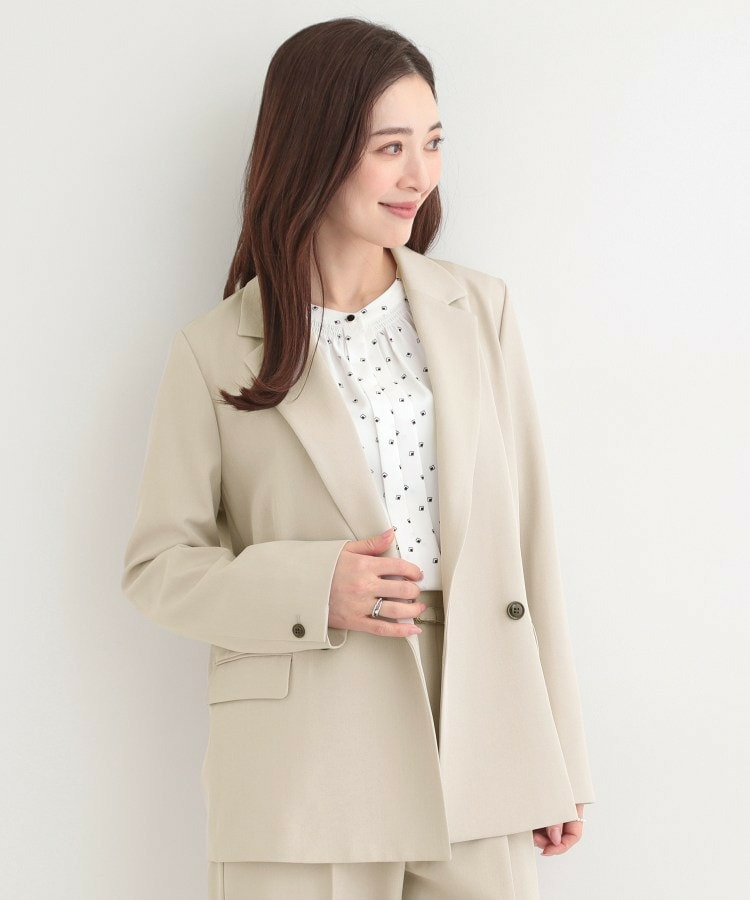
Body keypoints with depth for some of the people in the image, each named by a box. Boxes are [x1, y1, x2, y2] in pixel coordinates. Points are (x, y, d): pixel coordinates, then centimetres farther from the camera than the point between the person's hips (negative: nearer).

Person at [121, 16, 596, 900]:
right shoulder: (215, 351, 0)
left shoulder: (480, 310, 7)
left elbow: (528, 537, 7)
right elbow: (157, 563, 3)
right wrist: (312, 589, -14)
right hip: (305, 777, -2)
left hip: (478, 748, 3)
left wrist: (559, 759, 7)